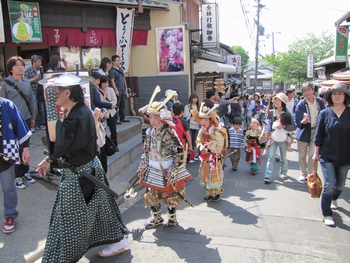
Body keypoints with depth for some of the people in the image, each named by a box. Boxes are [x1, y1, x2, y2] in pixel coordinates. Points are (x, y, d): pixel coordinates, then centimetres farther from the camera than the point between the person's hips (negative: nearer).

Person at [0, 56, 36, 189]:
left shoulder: (27, 82, 7)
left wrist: (33, 117, 13)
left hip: (26, 119, 4)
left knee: (25, 146, 13)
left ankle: (25, 171, 27)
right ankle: (16, 176, 16)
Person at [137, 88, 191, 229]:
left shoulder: (169, 134, -20)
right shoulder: (149, 132, 0)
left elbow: (179, 154, -20)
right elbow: (146, 151, 11)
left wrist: (172, 172, -20)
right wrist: (142, 167, 9)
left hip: (167, 172, -6)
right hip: (152, 172, 6)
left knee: (170, 197, 10)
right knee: (151, 196, 14)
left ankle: (172, 219, 33)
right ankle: (156, 218, 36)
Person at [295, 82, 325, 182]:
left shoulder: (320, 101, -6)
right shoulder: (301, 104, -13)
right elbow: (297, 122, -13)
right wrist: (303, 121, -35)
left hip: (315, 131, 0)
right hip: (304, 132, 0)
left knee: (312, 154, -7)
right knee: (302, 155, 10)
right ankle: (303, 174, 28)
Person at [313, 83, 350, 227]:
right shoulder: (324, 113, -4)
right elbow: (319, 135, -1)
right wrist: (316, 153, 1)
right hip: (327, 156, -2)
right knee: (329, 184, -8)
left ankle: (334, 199, 49)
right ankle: (327, 214, 6)